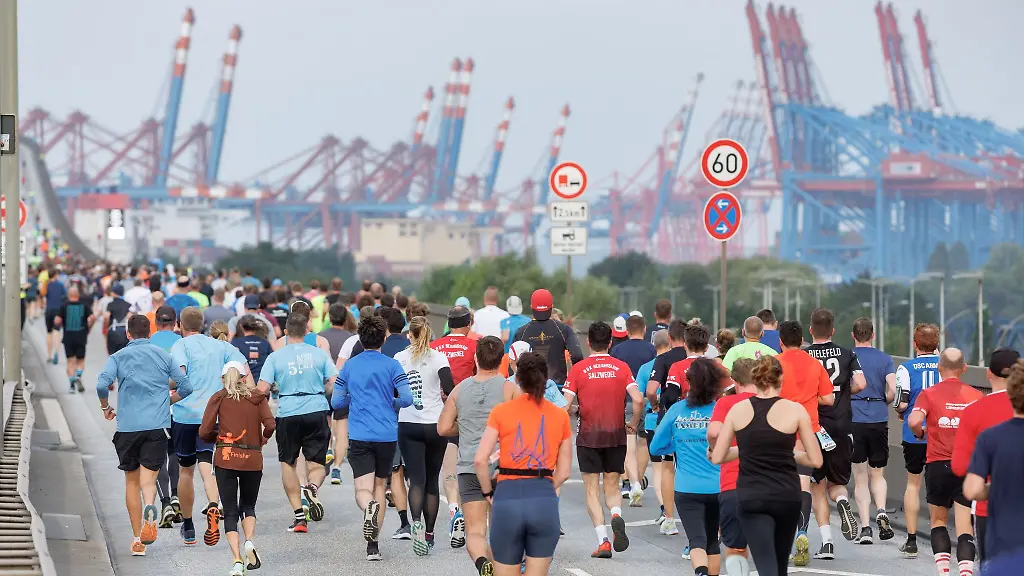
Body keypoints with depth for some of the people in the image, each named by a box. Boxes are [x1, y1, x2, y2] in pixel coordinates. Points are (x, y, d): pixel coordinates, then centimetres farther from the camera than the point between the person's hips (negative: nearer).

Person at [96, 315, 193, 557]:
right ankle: (150, 507, -40)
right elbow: (186, 387, 7)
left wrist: (105, 408, 8)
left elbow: (102, 385, -10)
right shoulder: (163, 355, 10)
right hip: (157, 425, 0)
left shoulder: (118, 357, 6)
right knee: (148, 477, -5)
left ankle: (138, 540, 14)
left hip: (128, 426, 0)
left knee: (132, 480, 12)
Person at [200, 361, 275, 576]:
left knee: (230, 512, 3)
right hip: (252, 460, 1)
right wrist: (263, 439, 13)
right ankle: (249, 541, -7)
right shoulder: (257, 397, 7)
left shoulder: (218, 398, 4)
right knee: (248, 506, 20)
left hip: (225, 459, -1)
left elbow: (204, 432, -3)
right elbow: (270, 424, -7)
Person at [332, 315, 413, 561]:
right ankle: (373, 544, 12)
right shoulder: (391, 365, -1)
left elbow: (336, 402, 8)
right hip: (387, 435, 0)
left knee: (363, 489, -5)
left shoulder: (349, 366, 5)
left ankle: (370, 508, -42)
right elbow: (407, 398, -8)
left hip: (359, 437, 0)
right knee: (379, 485, 15)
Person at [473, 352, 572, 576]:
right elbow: (564, 472, 8)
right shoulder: (560, 416, 8)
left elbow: (480, 460, -5)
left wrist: (489, 493, 9)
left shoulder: (501, 411, 3)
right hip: (545, 501, 1)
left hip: (508, 498, -1)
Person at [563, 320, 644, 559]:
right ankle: (616, 515, -19)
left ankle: (603, 541, -6)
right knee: (612, 487, 14)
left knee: (592, 490, 6)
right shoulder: (621, 367, 2)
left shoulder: (578, 369, -3)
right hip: (616, 435, 2)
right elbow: (638, 399, -9)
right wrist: (634, 424, 7)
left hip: (588, 436, -2)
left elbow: (565, 405, -9)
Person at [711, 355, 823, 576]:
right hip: (787, 495, 1)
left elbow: (717, 457, 5)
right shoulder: (795, 410, -4)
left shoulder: (738, 410, 0)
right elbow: (815, 460, -1)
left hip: (751, 497, -1)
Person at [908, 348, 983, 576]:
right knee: (964, 525, 0)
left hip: (938, 464, -1)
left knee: (938, 521, 17)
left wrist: (920, 433, 4)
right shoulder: (975, 395, 2)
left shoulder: (929, 394, -3)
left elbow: (914, 420, -17)